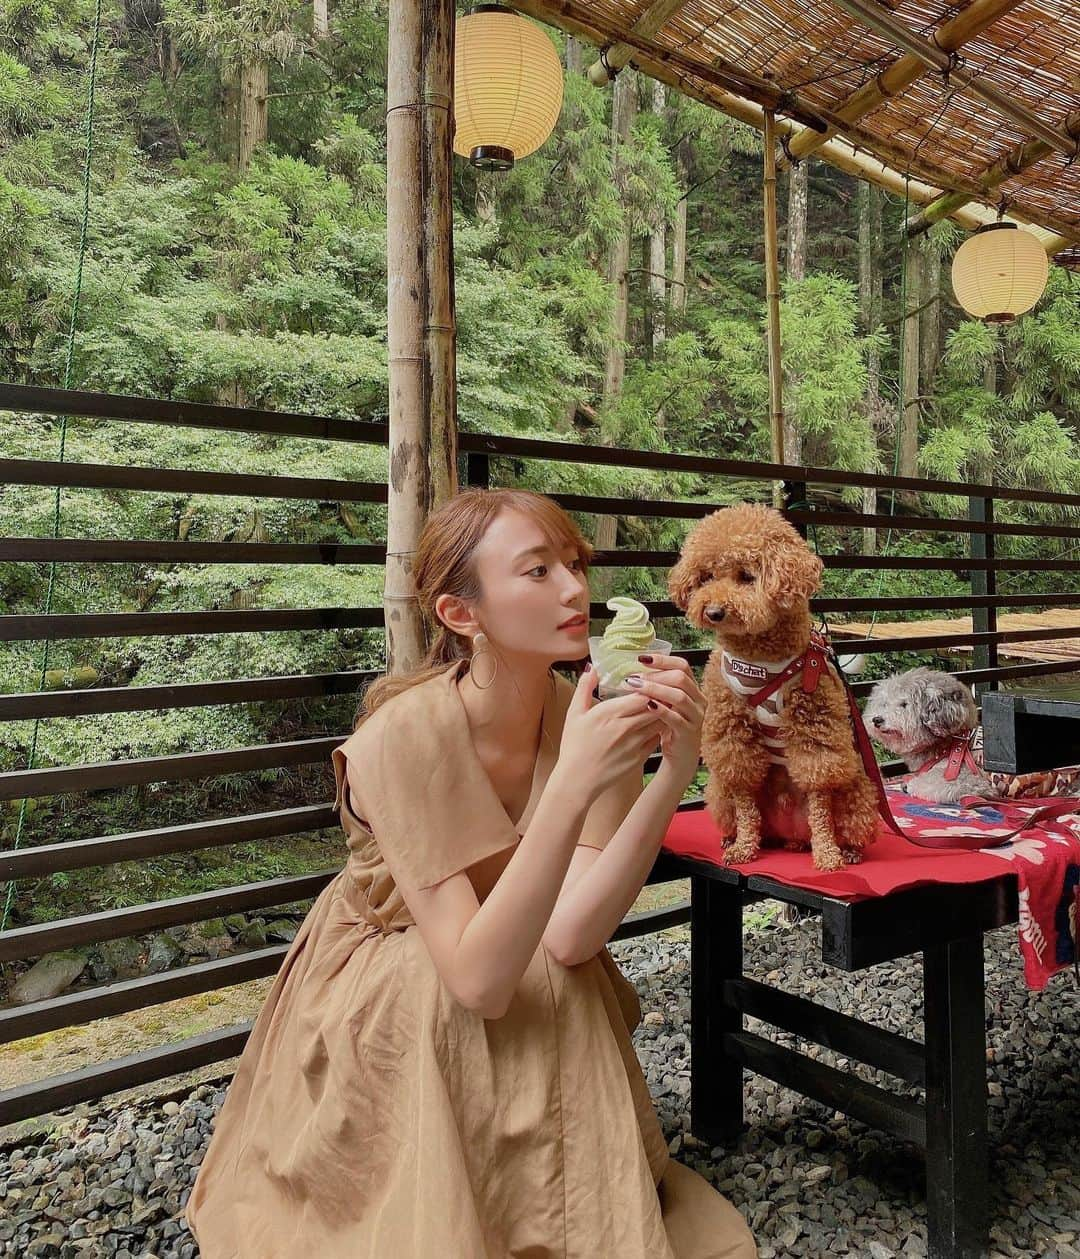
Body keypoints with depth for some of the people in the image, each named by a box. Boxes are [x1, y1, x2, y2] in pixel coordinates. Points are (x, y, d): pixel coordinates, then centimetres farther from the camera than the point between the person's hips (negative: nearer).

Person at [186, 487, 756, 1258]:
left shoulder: (594, 722, -16)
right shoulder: (404, 734, -29)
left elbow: (568, 937, -26)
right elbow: (479, 980, -35)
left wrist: (673, 774, -36)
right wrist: (571, 788, -46)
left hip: (542, 1017, 3)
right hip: (390, 1017, -2)